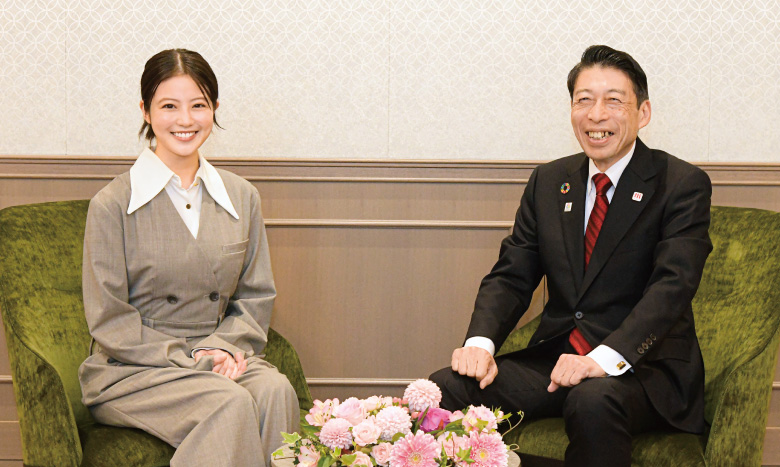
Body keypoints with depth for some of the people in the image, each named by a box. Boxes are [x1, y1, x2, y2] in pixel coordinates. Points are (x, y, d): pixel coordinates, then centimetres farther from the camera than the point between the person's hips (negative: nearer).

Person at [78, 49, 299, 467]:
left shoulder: (242, 198, 8)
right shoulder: (112, 205, -5)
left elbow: (257, 296, 13)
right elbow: (109, 322, -6)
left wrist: (222, 347, -7)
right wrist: (187, 357, -15)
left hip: (218, 356, 4)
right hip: (129, 370, -4)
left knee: (276, 390, -30)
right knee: (230, 403, -32)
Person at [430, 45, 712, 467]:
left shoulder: (683, 185, -3)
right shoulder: (548, 182, 13)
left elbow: (672, 285, -16)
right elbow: (511, 276, 9)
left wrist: (606, 357, -31)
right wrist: (480, 342, -13)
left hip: (643, 367, -4)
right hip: (555, 357, 4)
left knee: (594, 400, -38)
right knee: (445, 390, -21)